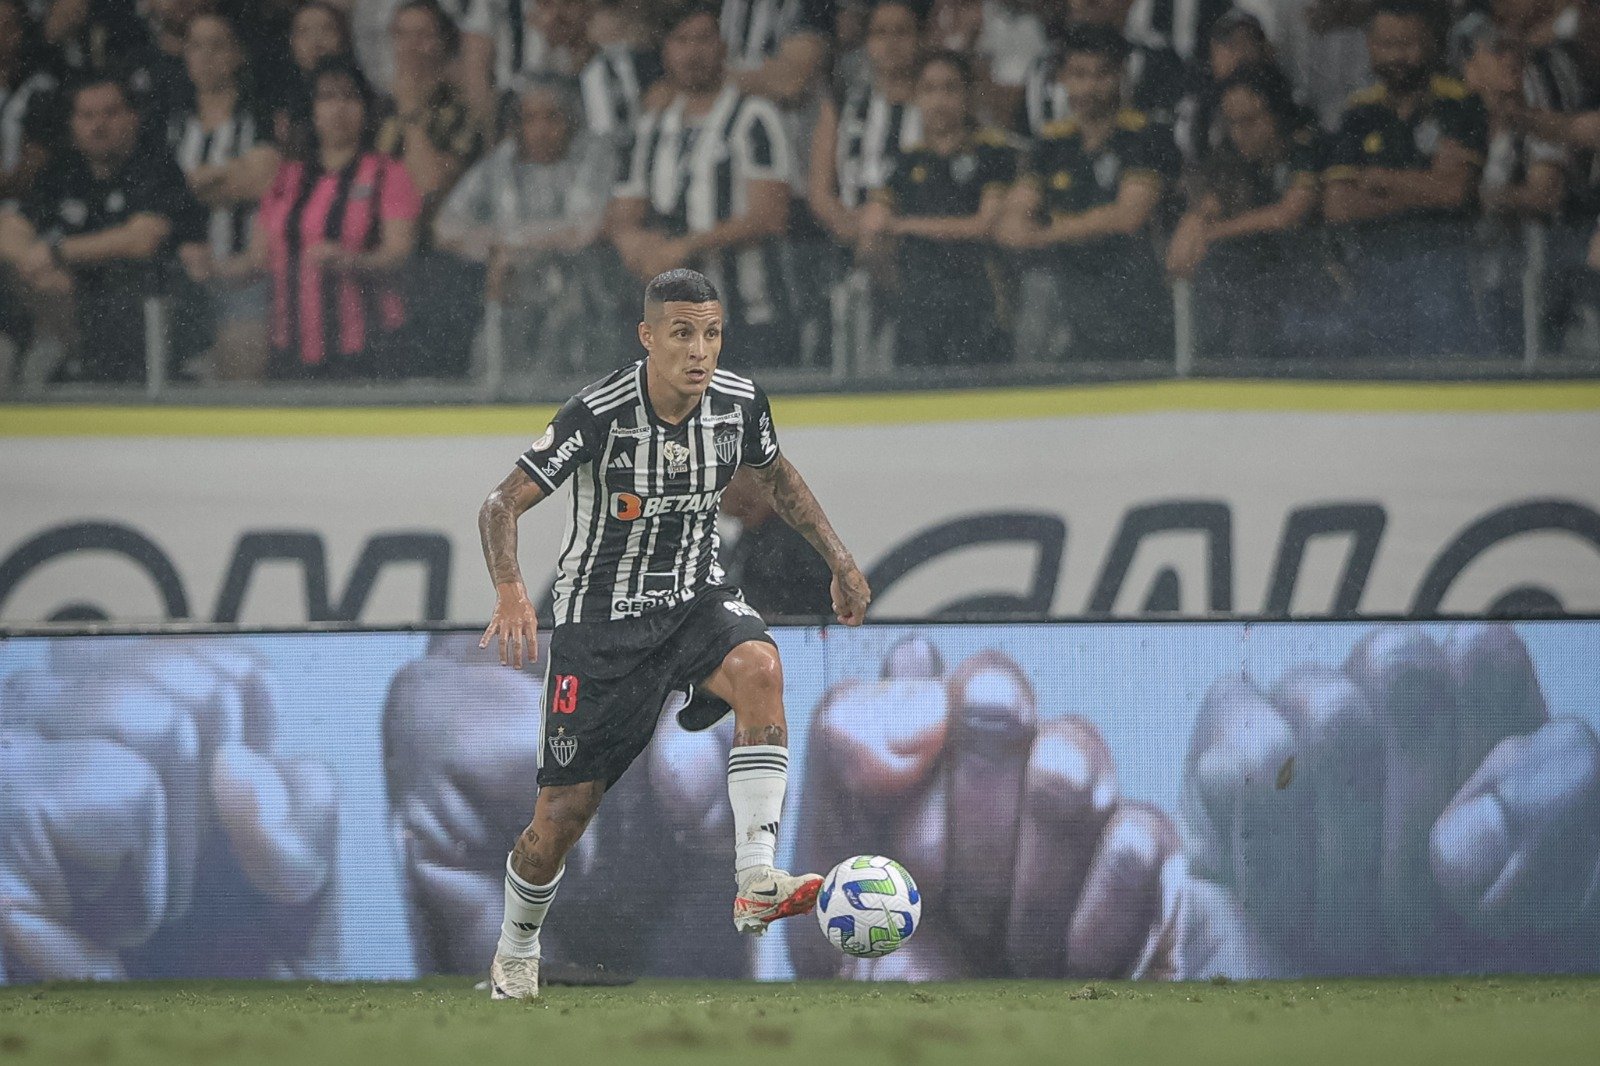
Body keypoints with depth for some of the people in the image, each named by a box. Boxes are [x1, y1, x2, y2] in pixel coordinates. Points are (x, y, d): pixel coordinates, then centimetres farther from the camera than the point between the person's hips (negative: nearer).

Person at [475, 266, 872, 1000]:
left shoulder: (739, 403, -8)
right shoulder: (599, 414, -21)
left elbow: (775, 474, 15)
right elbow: (501, 506, -20)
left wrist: (839, 562, 14)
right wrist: (511, 591, -37)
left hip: (695, 598, 3)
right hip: (601, 617, -3)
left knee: (759, 668, -32)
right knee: (562, 816, -1)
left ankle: (756, 883, -34)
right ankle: (515, 955, 29)